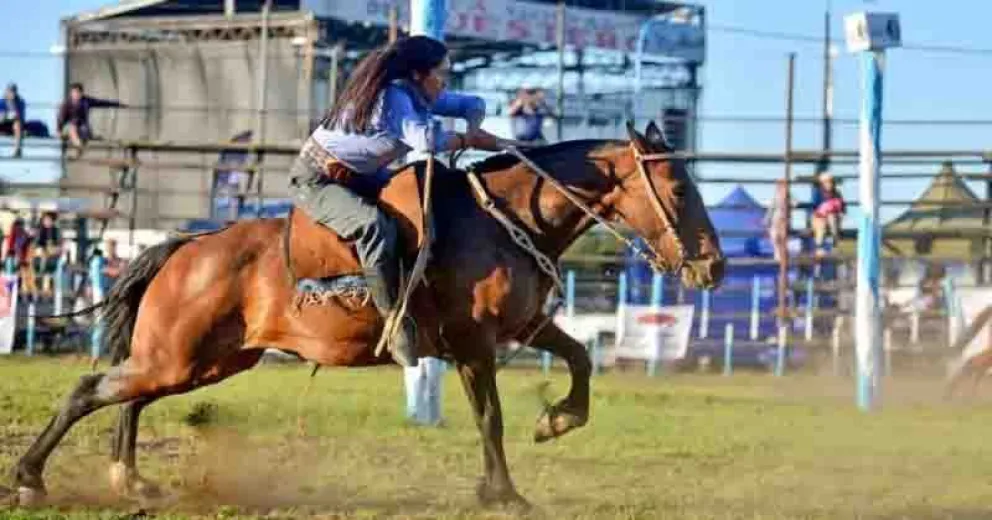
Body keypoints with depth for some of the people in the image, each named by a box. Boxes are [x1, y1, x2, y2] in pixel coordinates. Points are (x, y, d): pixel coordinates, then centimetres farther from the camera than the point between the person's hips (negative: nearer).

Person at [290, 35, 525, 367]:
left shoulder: (418, 94, 1)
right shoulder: (394, 96, -27)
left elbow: (472, 106, 9)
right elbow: (426, 140, -41)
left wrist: (471, 135, -12)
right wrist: (472, 140, -29)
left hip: (359, 178, 10)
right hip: (316, 181, -10)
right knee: (375, 225, -35)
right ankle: (397, 325, -34)